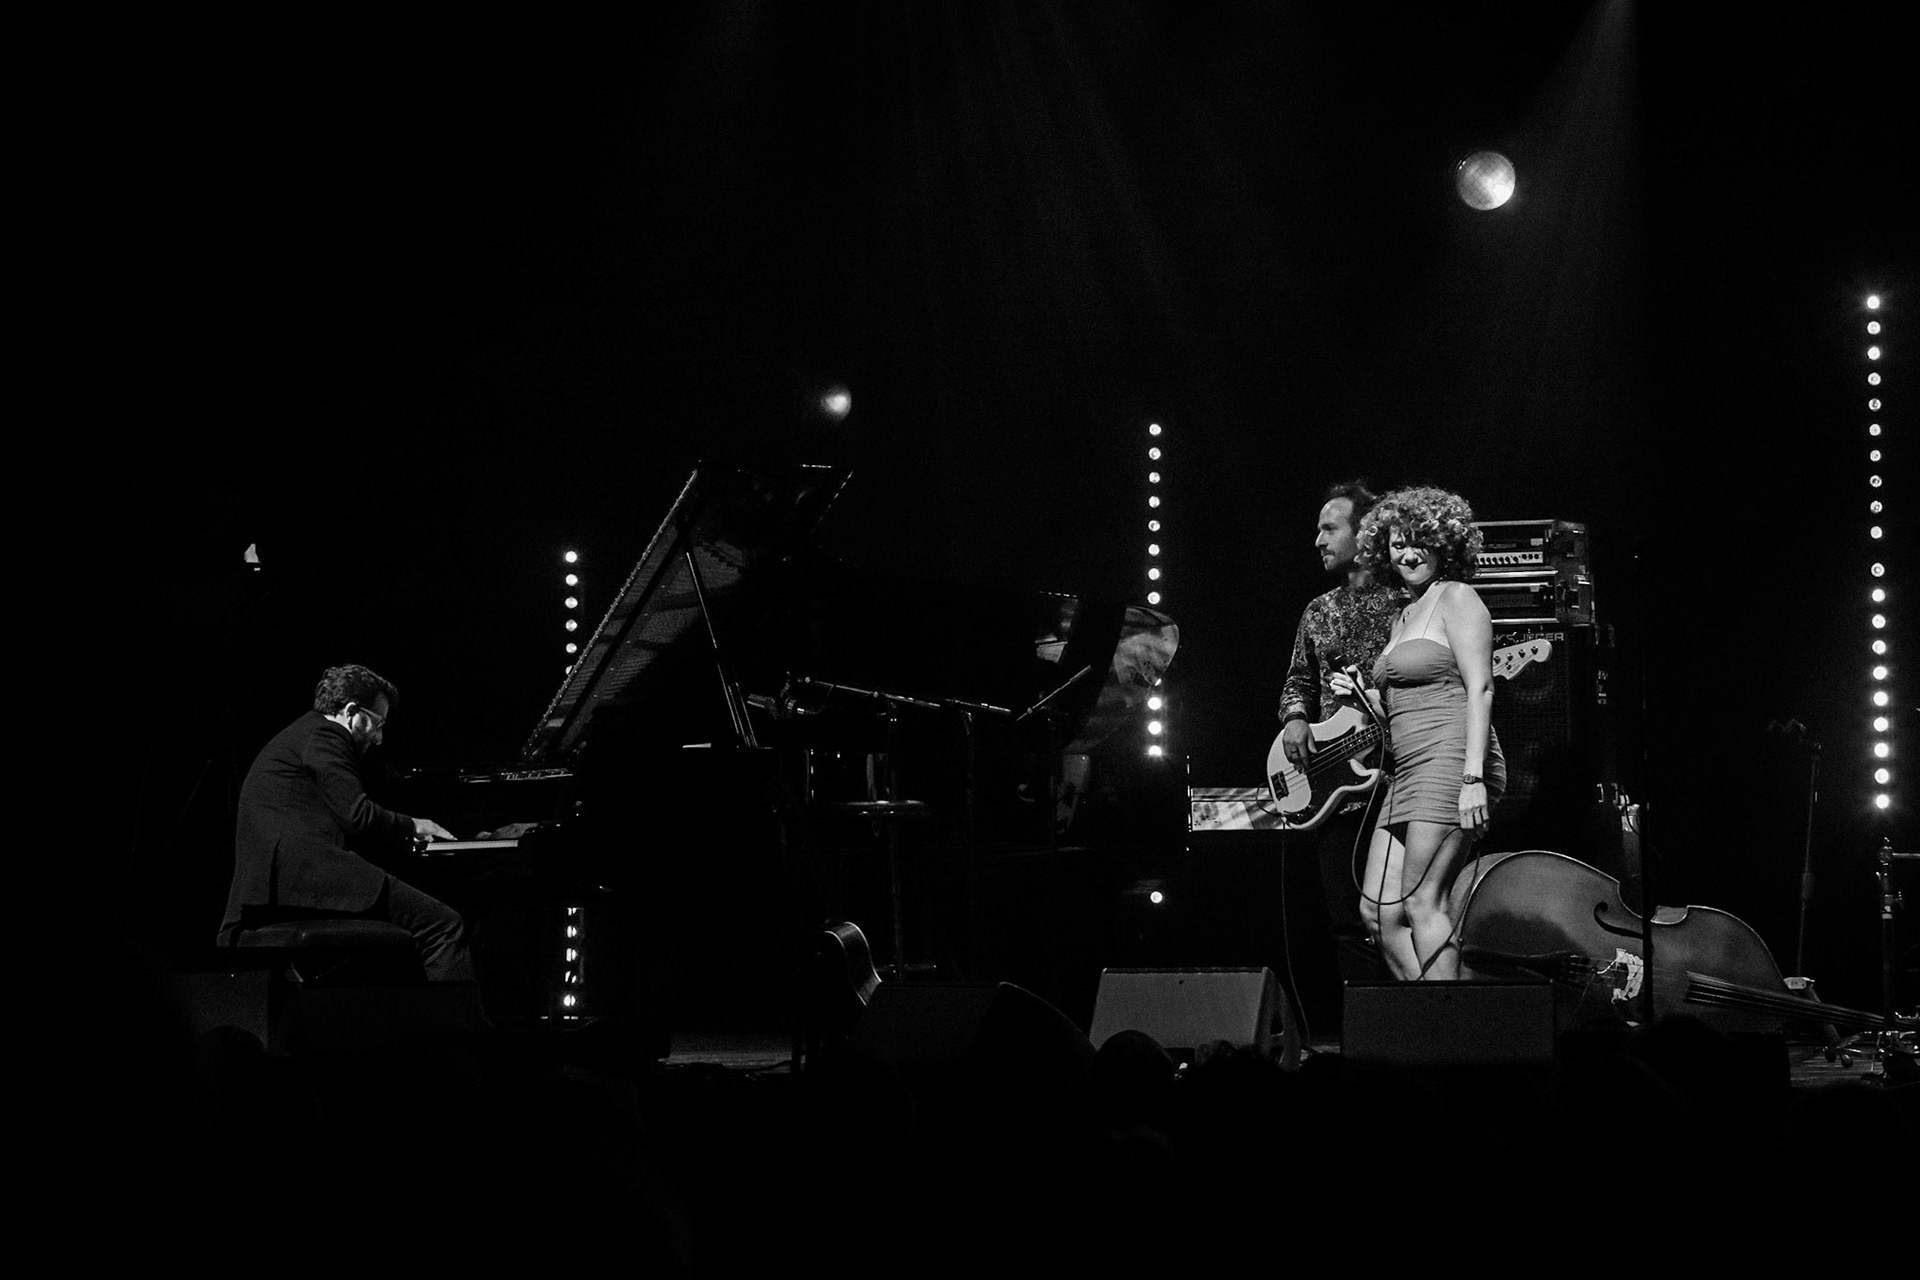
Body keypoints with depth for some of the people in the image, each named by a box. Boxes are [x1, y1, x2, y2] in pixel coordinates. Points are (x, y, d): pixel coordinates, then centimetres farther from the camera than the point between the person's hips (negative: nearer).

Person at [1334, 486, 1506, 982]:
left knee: (1421, 903, -15)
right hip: (1408, 774, 9)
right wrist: (1363, 696, 10)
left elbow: (1479, 690, -13)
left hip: (1450, 761, -9)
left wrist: (1473, 778, -22)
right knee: (1378, 912, 3)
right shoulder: (1404, 617, 24)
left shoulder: (1456, 599, -3)